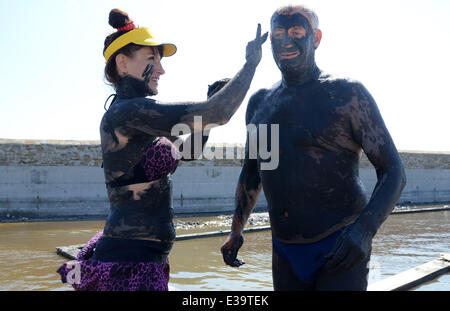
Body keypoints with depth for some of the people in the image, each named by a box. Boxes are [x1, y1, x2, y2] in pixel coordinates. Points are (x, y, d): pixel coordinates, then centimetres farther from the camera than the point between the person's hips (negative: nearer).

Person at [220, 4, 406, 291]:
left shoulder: (346, 94, -8)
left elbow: (394, 171, -10)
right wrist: (236, 230, 17)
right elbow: (251, 173, 20)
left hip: (341, 249, -5)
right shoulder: (259, 103, 8)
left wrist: (364, 230, -24)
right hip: (284, 252, 5)